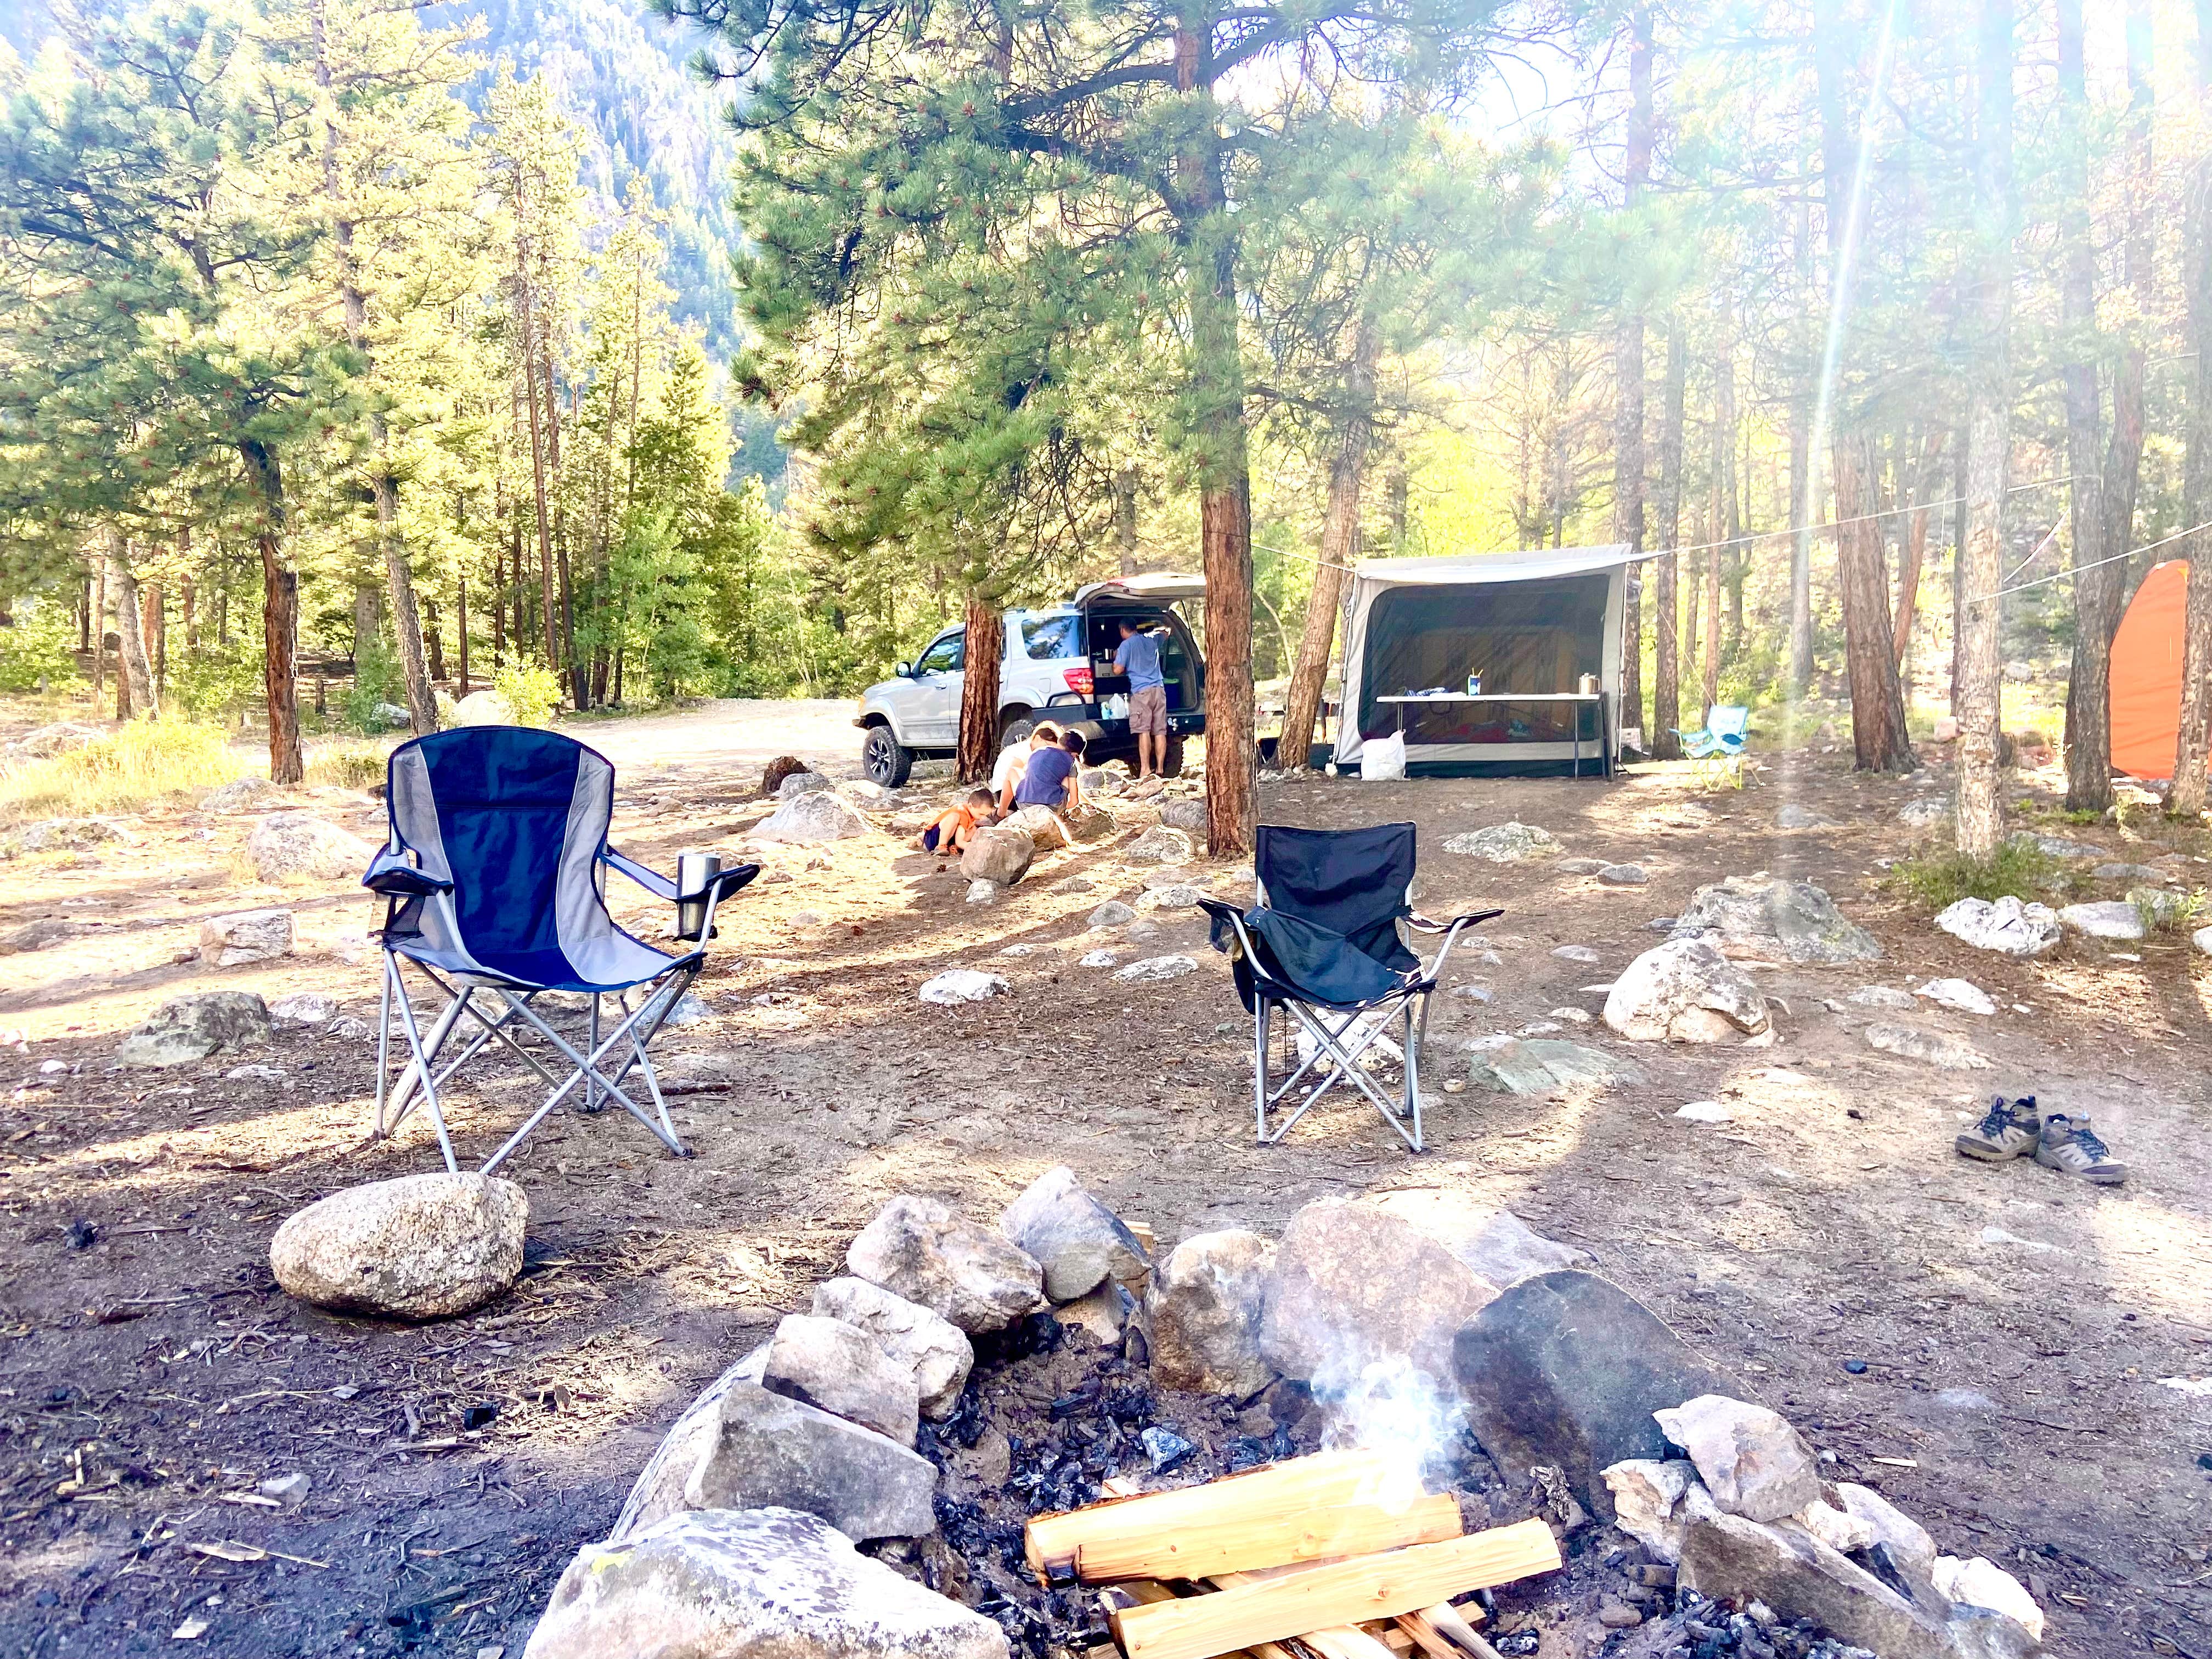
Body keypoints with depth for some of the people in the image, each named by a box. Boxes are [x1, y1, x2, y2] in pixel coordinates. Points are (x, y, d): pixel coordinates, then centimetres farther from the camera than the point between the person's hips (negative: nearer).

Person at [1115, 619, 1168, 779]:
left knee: (1144, 731, -9)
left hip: (1141, 690, -5)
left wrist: (1116, 657, 16)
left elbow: (1118, 670, -4)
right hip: (1159, 688, 5)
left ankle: (1145, 769, -15)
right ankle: (1160, 769, 3)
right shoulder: (1152, 640, 18)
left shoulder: (1126, 645, -1)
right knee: (1160, 731, 3)